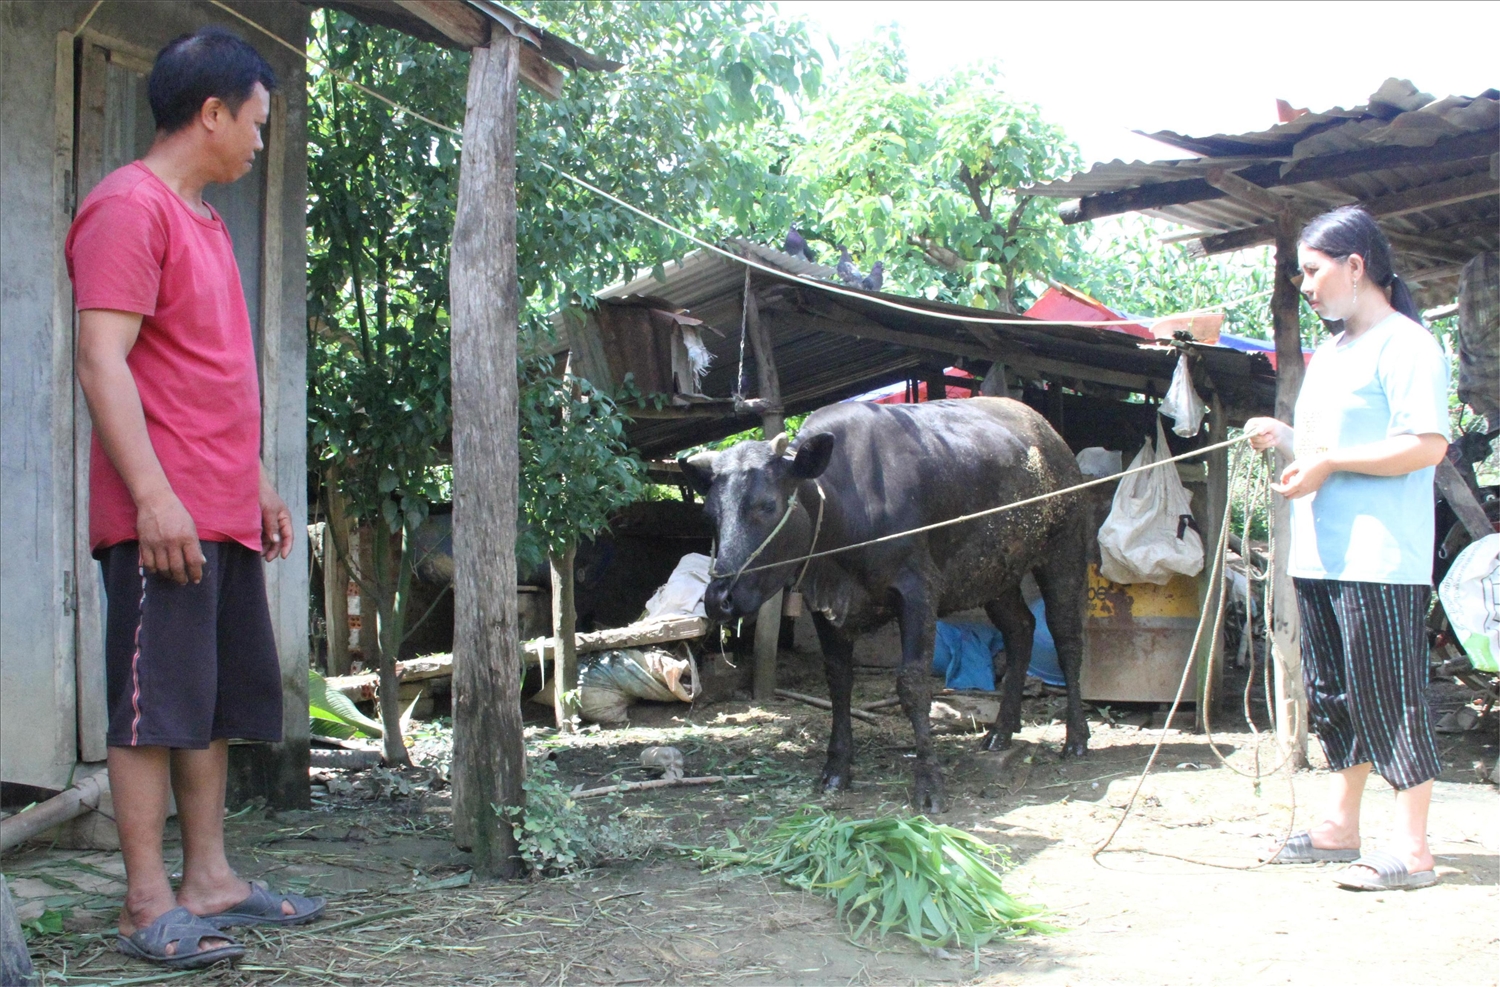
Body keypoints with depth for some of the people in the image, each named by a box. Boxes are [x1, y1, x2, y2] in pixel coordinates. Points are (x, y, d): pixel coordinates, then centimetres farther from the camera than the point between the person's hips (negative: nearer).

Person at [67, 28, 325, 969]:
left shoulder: (205, 221, 20)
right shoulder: (129, 206, -9)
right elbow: (102, 358, -17)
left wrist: (259, 481, 24)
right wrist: (154, 495, -23)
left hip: (225, 516, 10)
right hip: (163, 518, -10)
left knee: (219, 703, 12)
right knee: (158, 704, -5)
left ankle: (210, 878, 20)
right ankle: (150, 905, 0)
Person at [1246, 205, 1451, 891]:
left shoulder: (1404, 344, -9)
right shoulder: (1328, 355, 20)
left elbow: (1427, 445, -18)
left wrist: (1328, 462, -18)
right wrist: (1284, 438, 8)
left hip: (1380, 561, -9)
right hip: (1319, 556, 9)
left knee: (1390, 699, -7)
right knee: (1333, 698, 14)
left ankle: (1411, 848, -2)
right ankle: (1340, 827, 24)